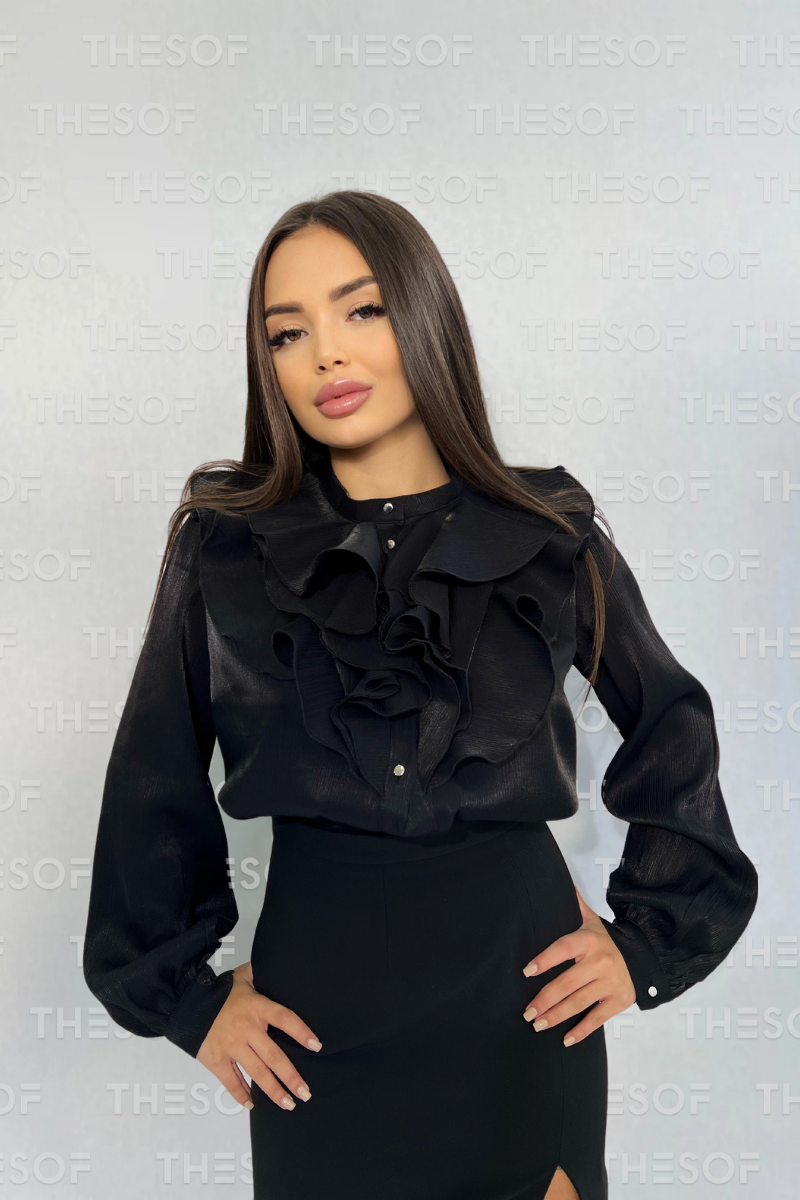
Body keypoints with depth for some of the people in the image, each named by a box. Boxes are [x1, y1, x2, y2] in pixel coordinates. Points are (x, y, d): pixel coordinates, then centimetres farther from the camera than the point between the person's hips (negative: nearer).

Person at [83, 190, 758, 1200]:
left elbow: (673, 736, 10)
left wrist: (652, 940, 5)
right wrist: (184, 991, 3)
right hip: (314, 998, 0)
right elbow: (154, 783, 4)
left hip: (523, 994, 1)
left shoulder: (555, 538, -2)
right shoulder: (225, 547, -3)